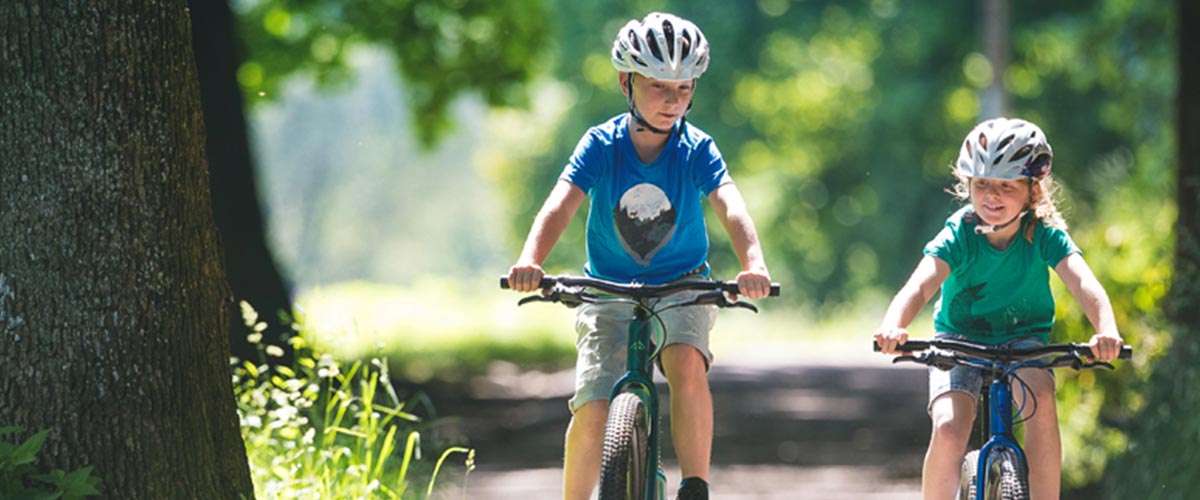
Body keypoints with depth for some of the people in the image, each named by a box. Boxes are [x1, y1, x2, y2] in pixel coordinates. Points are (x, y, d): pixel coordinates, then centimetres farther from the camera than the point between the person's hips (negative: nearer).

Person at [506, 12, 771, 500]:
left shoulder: (696, 149, -12)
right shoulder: (600, 145, -13)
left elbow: (731, 208, -27)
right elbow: (560, 205, -27)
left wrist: (753, 264, -47)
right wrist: (530, 260, -47)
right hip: (609, 292, 0)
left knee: (686, 364, -31)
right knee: (593, 414, -13)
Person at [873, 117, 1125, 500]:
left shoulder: (1045, 234, -18)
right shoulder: (959, 235, -20)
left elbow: (1083, 283, -34)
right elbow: (919, 285, -36)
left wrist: (1107, 331, -55)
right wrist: (893, 327, -58)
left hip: (1023, 336, 0)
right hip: (960, 338, 0)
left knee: (1041, 397, -33)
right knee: (949, 431, -25)